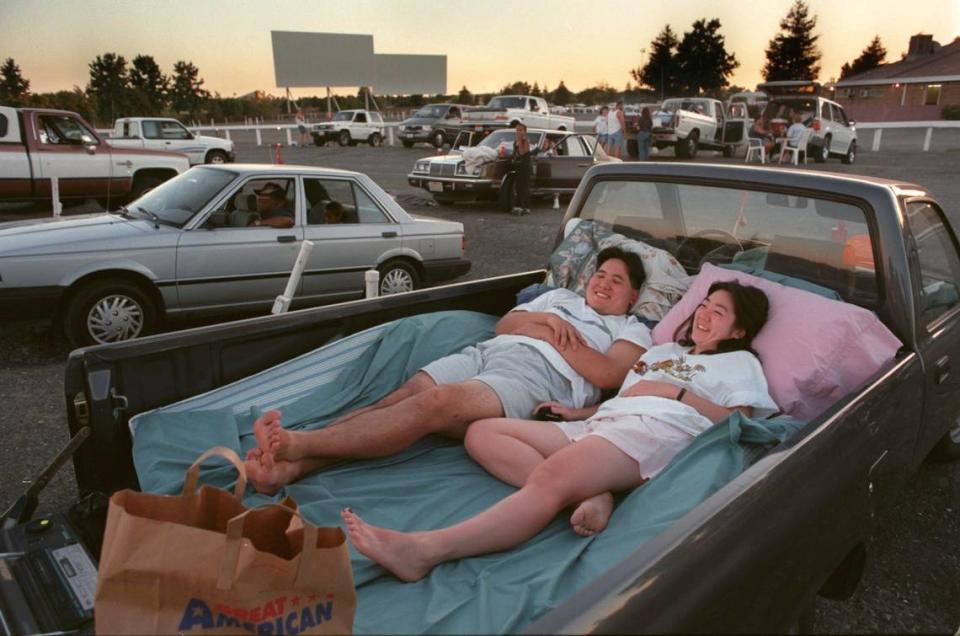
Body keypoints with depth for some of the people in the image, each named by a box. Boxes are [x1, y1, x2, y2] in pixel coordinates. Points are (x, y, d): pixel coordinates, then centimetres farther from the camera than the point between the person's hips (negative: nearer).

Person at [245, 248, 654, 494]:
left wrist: (551, 335, -1)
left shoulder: (632, 329, 21)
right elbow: (504, 324, 25)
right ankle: (288, 467, -36)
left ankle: (299, 444, -42)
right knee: (400, 397, -22)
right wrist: (541, 319, 6)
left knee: (436, 402, -32)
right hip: (486, 352, 6)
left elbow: (610, 374, -1)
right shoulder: (560, 297, 36)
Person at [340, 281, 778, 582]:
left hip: (656, 427, -7)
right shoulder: (663, 350, 39)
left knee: (552, 476, -37)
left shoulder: (740, 361, 21)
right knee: (481, 434, -10)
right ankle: (589, 493, -30)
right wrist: (579, 412, 16)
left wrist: (675, 390, -1)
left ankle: (426, 550, -52)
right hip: (599, 424, 8)